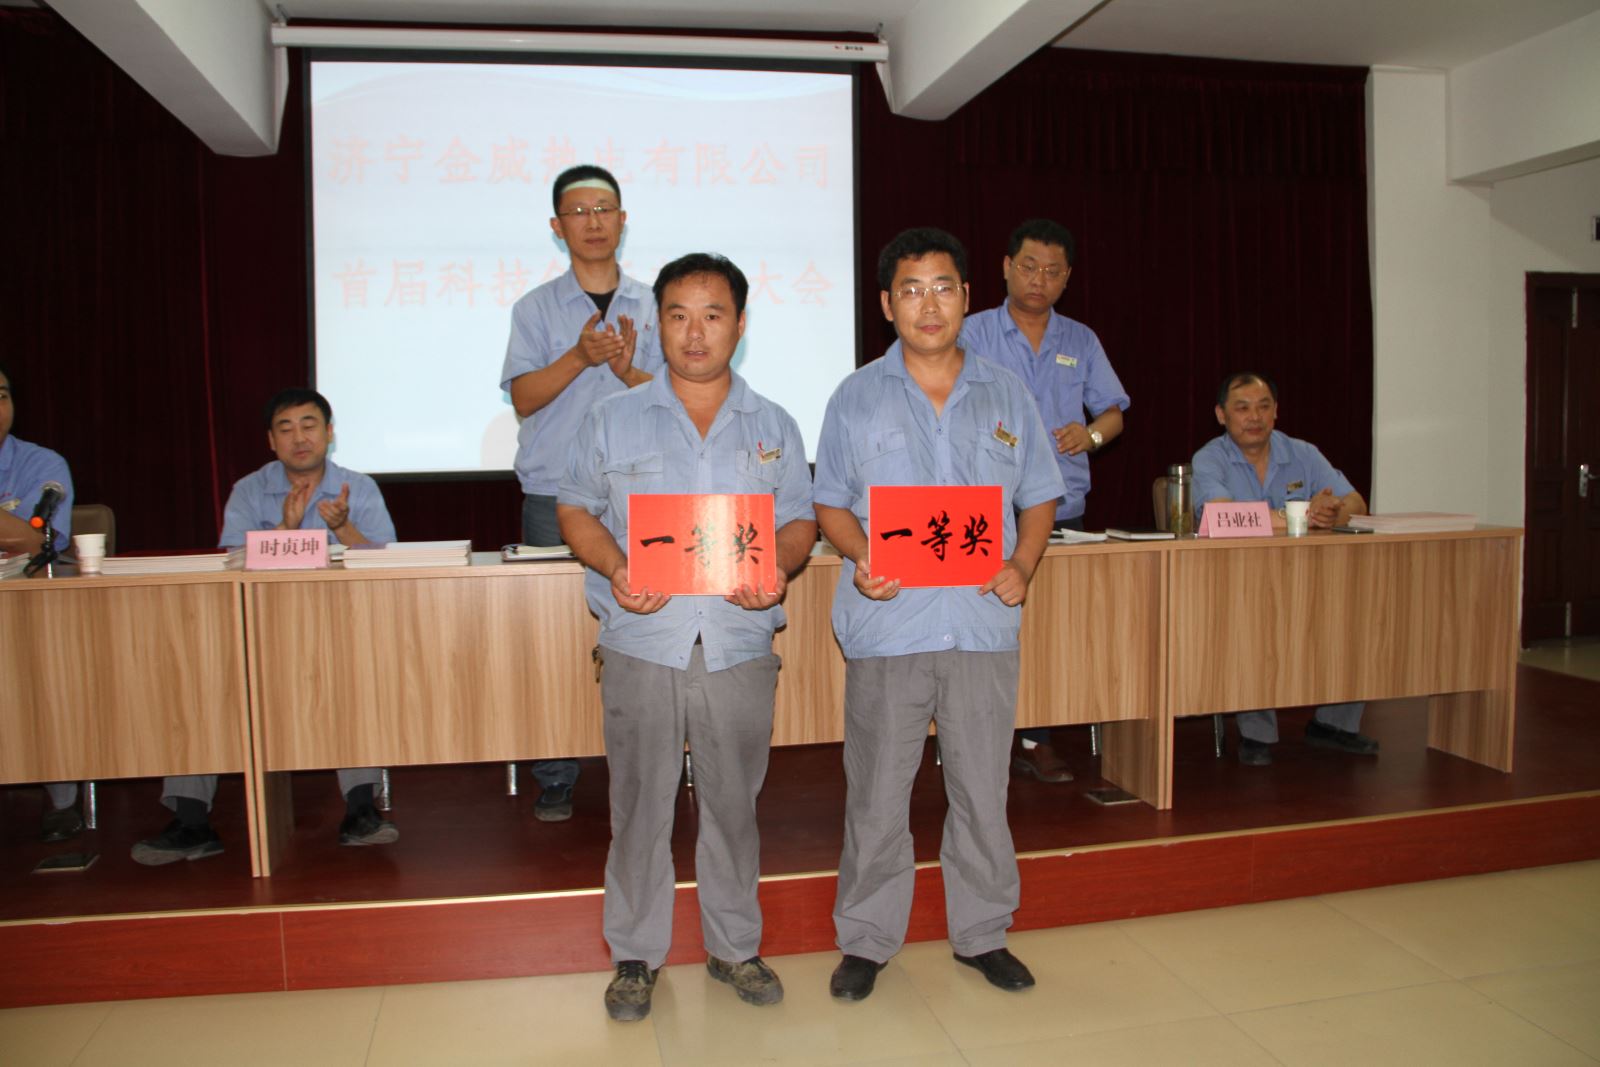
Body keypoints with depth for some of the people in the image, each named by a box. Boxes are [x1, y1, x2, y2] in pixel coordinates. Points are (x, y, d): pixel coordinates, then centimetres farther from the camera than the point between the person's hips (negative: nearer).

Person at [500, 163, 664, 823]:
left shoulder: (651, 308, 10)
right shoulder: (535, 309, 8)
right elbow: (524, 398, -1)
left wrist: (626, 369, -15)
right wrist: (581, 356, -16)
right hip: (554, 495, 0)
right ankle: (553, 781, 10)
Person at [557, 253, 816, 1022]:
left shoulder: (773, 426, 9)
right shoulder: (612, 420, 6)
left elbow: (800, 523, 10)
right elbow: (575, 510, 7)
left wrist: (777, 569, -12)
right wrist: (615, 569, -12)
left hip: (740, 647, 1)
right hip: (642, 645, -1)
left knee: (733, 804, 11)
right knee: (639, 806, 6)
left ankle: (734, 946, 29)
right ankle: (635, 956, 24)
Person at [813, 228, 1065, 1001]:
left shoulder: (1007, 395, 10)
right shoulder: (856, 398, 6)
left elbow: (1039, 498, 12)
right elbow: (831, 503, 6)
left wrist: (1022, 566, -6)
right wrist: (860, 558, -13)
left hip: (983, 623, 2)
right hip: (888, 625, -1)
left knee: (983, 788, 11)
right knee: (877, 791, 6)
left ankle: (982, 933, 29)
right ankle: (866, 940, 23)